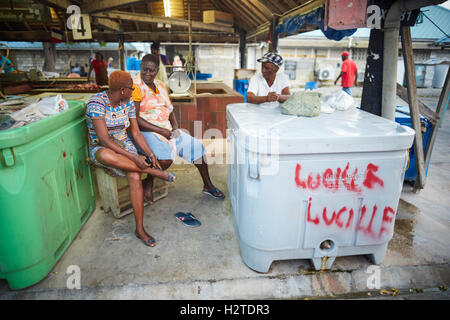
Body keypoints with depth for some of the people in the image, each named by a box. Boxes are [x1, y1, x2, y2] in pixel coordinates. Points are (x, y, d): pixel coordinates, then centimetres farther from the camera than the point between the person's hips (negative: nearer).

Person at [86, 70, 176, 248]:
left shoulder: (128, 103, 2)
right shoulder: (96, 102, -17)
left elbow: (136, 133, 4)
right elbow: (104, 139, -25)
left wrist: (151, 154, -9)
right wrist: (134, 157, -31)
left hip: (125, 144, 4)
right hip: (101, 147, -3)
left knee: (135, 176, -28)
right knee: (105, 155, -43)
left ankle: (140, 229, -19)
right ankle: (153, 171, -27)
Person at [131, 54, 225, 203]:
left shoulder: (161, 85, 14)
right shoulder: (135, 86, -10)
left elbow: (169, 109, 19)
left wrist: (175, 127, -1)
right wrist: (160, 130, -19)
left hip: (166, 129, 7)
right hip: (145, 131, -7)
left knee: (197, 146, 0)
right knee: (165, 159, -33)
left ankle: (208, 186, 15)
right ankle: (148, 183, -2)